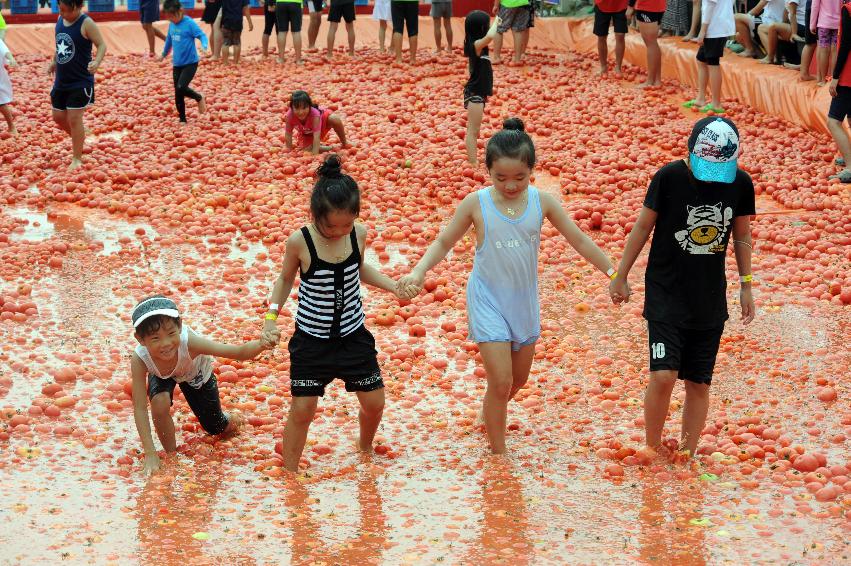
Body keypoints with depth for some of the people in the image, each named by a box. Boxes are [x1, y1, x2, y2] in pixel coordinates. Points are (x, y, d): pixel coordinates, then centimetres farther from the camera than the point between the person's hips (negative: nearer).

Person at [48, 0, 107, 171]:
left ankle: (77, 158, 5)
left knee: (74, 118, -6)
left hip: (81, 82, -7)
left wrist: (97, 62, -35)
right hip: (61, 80, 7)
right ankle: (79, 138, 39)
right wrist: (54, 62, 13)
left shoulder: (86, 23, -17)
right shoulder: (60, 19, 5)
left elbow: (101, 44, -18)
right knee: (58, 117, 13)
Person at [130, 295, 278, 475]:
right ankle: (171, 454, -4)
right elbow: (139, 408, -36)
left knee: (216, 428, 9)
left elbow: (239, 352, -49)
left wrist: (261, 344, -71)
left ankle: (230, 421, 48)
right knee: (159, 402, -31)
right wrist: (150, 454, -38)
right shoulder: (139, 359, -41)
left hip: (196, 375, 0)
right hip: (161, 375, 0)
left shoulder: (189, 342, -46)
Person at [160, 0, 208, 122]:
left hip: (190, 63, -6)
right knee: (178, 95, 6)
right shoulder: (172, 24, 5)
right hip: (177, 64, 6)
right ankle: (182, 120, 18)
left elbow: (202, 35, -17)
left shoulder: (189, 23, -14)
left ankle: (199, 98, 7)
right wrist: (164, 54, 34)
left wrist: (204, 46, -39)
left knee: (181, 88, -21)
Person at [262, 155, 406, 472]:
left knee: (374, 403, 11)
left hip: (353, 334, 3)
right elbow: (285, 280, -1)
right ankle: (290, 475, 19)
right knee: (302, 409, 0)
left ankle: (365, 448, 43)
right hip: (311, 339, -3)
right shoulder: (299, 242, -20)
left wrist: (395, 287, -2)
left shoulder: (359, 234, -11)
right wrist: (271, 317, -11)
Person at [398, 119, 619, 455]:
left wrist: (612, 272, -1)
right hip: (488, 301, -4)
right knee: (501, 382, -7)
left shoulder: (542, 202, -8)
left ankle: (489, 415, 48)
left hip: (524, 301, 4)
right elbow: (444, 242, -3)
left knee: (519, 379, 18)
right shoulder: (476, 203, -13)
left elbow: (578, 240, 0)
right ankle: (498, 453, 10)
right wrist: (418, 272, -18)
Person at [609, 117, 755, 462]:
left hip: (710, 299, 3)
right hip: (665, 293, -3)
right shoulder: (669, 177, -13)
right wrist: (621, 276, 4)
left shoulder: (740, 183, -5)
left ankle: (687, 456, 19)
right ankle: (651, 449, 6)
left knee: (698, 384, 7)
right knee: (664, 375, -14)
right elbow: (643, 226, -2)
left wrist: (746, 285, 12)